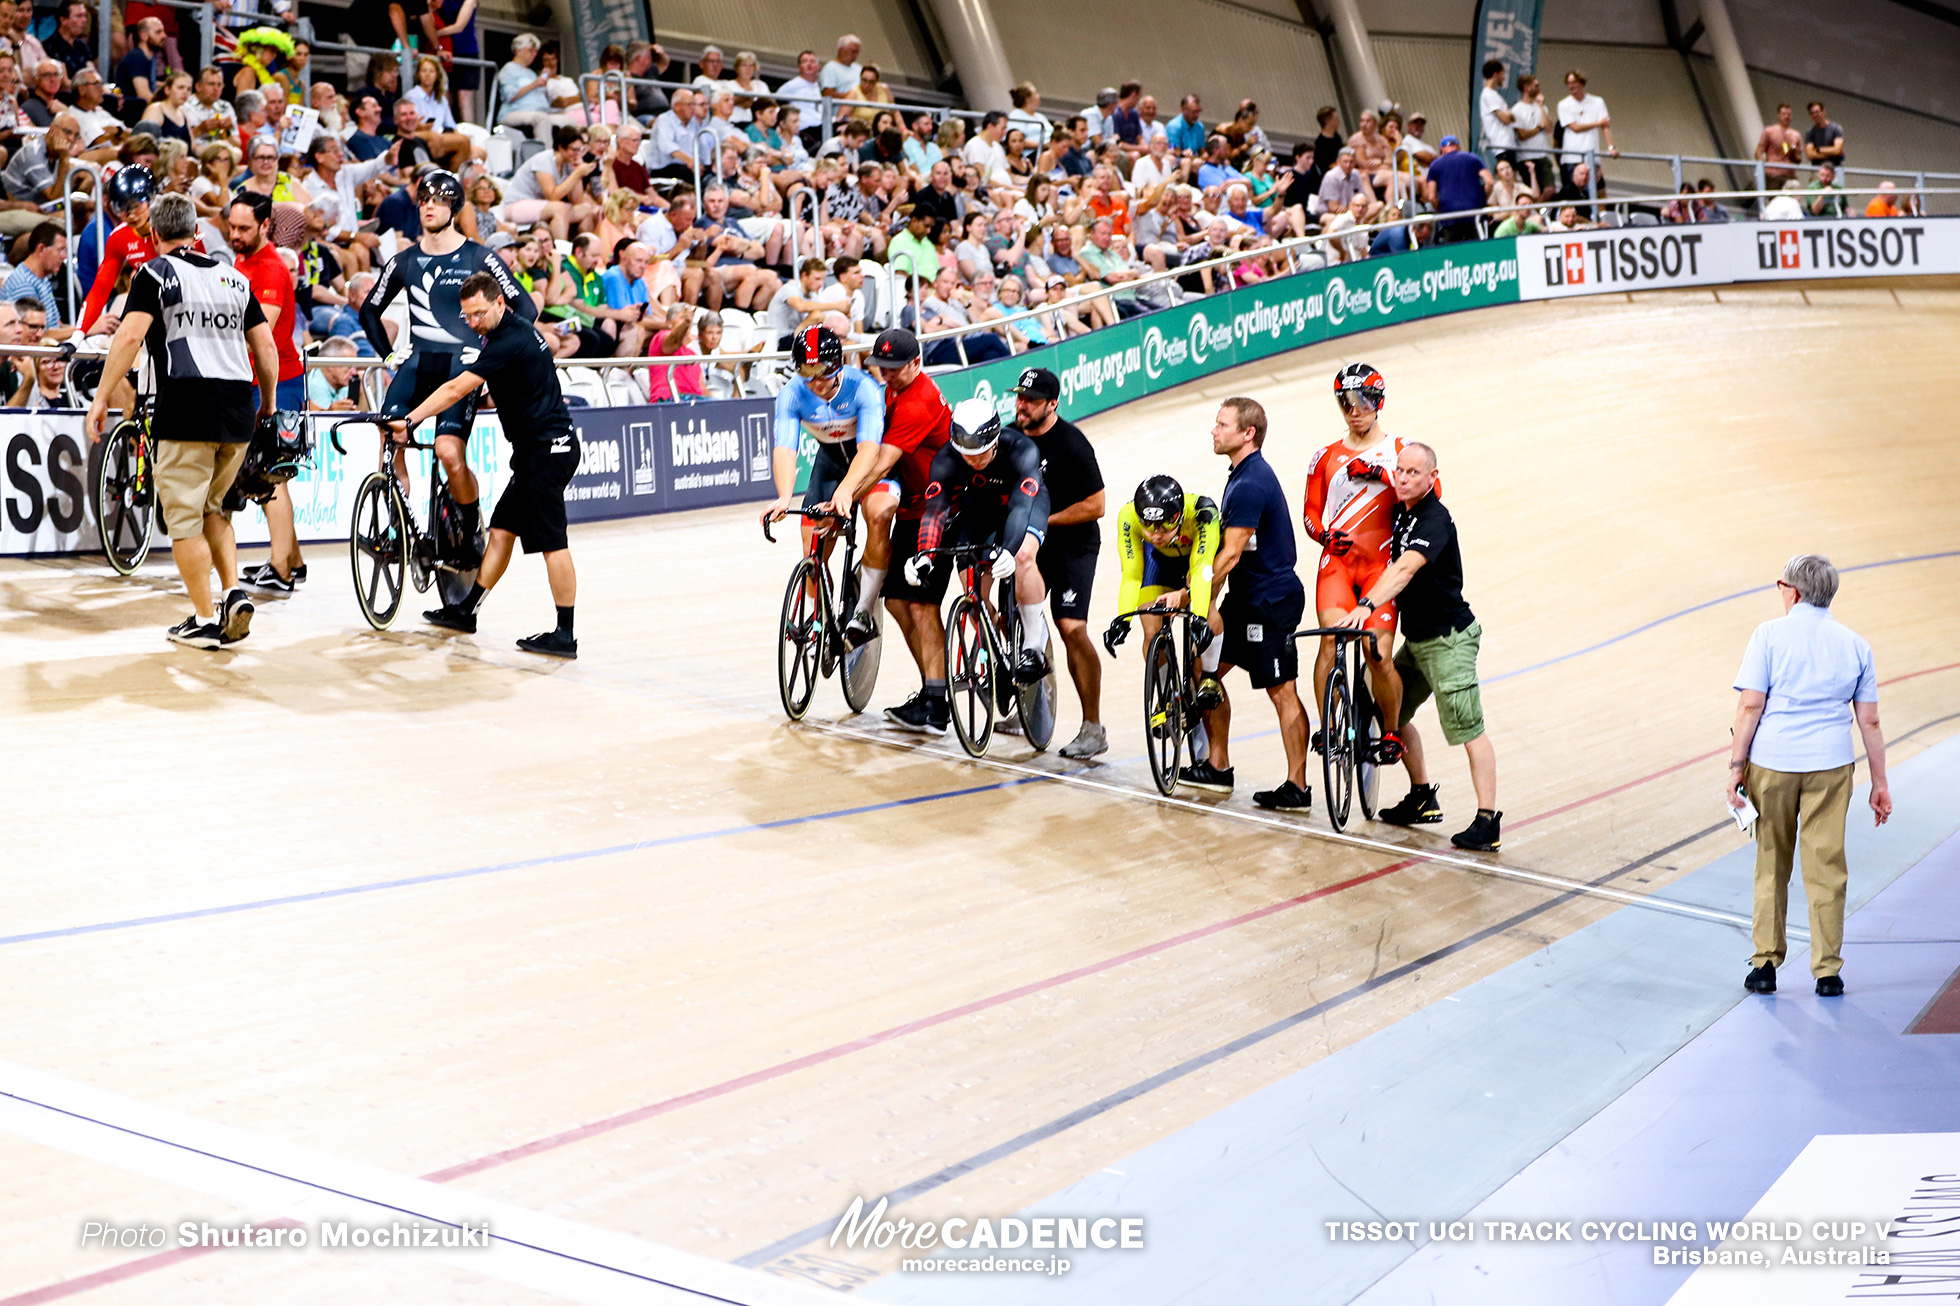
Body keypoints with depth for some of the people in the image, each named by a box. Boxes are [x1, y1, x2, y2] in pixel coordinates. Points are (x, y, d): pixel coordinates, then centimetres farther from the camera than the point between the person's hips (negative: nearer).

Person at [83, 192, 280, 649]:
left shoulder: (156, 272, 2)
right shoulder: (235, 277, 17)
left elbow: (130, 336, -11)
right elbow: (266, 346, 15)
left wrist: (101, 396, -8)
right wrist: (268, 403, 27)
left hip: (188, 406, -5)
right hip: (238, 413, 5)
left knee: (184, 516, 3)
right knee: (213, 508, 21)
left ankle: (204, 619, 3)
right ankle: (234, 590, 3)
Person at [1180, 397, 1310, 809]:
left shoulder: (1251, 485, -21)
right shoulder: (1245, 474, 10)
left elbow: (1231, 554, -21)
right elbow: (1227, 547, 16)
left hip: (1271, 601, -10)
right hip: (1248, 597, 10)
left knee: (1282, 691, -4)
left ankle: (1297, 788, 2)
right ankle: (1218, 768, 23)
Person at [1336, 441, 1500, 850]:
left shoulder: (1435, 520, -20)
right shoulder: (1400, 512, 7)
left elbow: (1405, 570, -35)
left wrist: (1367, 605, -47)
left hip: (1448, 639, -10)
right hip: (1416, 638, 10)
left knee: (1468, 728, -10)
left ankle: (1488, 821, -10)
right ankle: (1423, 799, 27)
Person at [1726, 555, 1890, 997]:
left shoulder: (1770, 635, -2)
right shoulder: (1855, 645, 7)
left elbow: (1750, 706, -8)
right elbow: (1869, 720, 7)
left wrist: (1736, 769, -4)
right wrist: (1879, 783, 12)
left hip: (1771, 764, -1)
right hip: (1830, 766, 2)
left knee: (1771, 868, 11)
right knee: (1826, 869, 6)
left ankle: (1765, 965, 15)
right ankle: (1828, 971, 8)